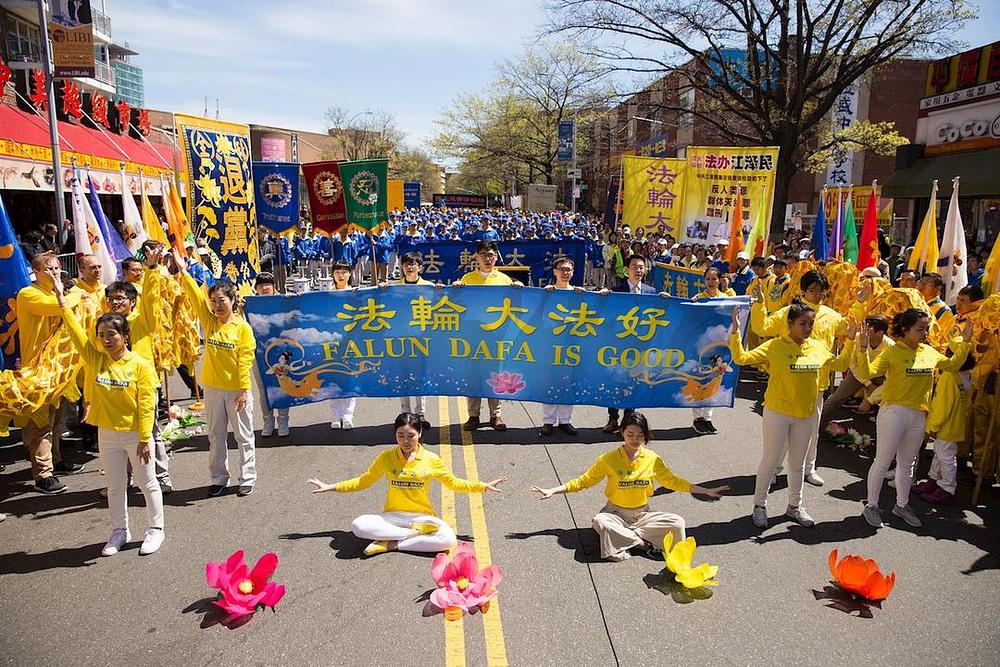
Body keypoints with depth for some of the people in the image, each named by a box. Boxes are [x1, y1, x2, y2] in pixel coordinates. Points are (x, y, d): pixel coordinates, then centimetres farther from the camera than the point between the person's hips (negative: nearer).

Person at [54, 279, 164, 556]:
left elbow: (146, 405, -15)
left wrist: (144, 439, -16)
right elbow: (76, 332, -7)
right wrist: (61, 299, -12)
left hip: (135, 435, -5)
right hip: (107, 435, 5)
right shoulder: (95, 360, -1)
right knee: (115, 486, 16)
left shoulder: (140, 365, -14)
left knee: (148, 483, 9)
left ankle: (156, 529, 22)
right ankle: (120, 531, 31)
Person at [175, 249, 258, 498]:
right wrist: (183, 271, -12)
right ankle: (219, 478, 26)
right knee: (216, 436, 13)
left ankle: (247, 479, 17)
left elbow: (245, 360, -12)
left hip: (237, 390, -4)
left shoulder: (243, 327, -9)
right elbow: (196, 297, -6)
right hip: (213, 388, 5)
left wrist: (244, 389, -15)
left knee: (244, 435, 6)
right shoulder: (210, 322, 3)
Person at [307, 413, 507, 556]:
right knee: (358, 526, -29)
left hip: (422, 517, 0)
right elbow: (363, 481, 13)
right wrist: (331, 487, 9)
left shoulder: (431, 460, -1)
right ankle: (415, 533, -21)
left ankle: (391, 544, -18)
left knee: (448, 539, -32)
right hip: (392, 517, 1)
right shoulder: (386, 458, 1)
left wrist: (484, 486, 3)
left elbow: (453, 483, 10)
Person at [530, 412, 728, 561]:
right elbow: (583, 481, -4)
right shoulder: (609, 460, -9)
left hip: (642, 514, 3)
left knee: (677, 522, -22)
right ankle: (643, 542, -19)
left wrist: (707, 491, 9)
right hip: (616, 513, -3)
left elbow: (673, 481, 10)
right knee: (600, 522, -37)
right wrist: (552, 491, -13)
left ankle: (624, 537, -16)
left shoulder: (652, 459, -2)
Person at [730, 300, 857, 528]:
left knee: (798, 463, 18)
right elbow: (741, 358, -20)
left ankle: (794, 506, 35)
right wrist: (735, 332, -31)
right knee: (771, 461, 5)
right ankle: (759, 505, 22)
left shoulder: (818, 347, 2)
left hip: (806, 415, 5)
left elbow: (840, 365, 15)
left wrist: (850, 341, 5)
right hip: (777, 413, -5)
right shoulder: (775, 346, -14)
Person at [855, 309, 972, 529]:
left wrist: (964, 342, 13)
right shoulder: (892, 352, -12)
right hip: (893, 412, -6)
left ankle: (902, 505, 34)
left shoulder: (930, 353, 7)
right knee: (883, 462, 3)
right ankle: (871, 506, 16)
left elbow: (953, 364, 24)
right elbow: (867, 373, -22)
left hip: (919, 416, 6)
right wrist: (863, 349, -35)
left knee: (907, 464, 19)